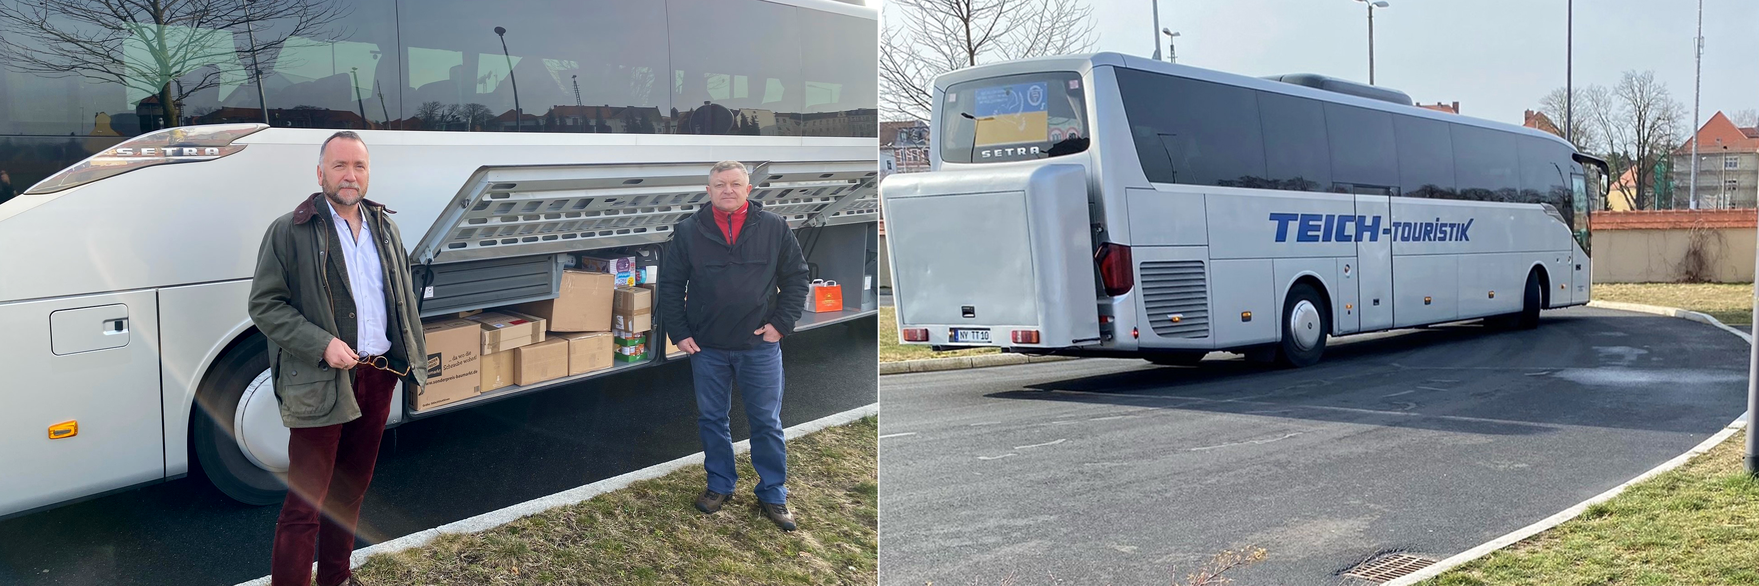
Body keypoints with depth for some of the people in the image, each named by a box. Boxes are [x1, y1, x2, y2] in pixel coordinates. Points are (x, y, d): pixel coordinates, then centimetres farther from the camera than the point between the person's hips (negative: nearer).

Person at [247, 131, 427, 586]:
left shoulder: (383, 228, 11)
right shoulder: (289, 231, -7)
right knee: (306, 502, -4)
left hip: (377, 378, 6)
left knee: (352, 489, 18)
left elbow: (403, 301, 19)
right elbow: (264, 305, -9)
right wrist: (322, 345, -19)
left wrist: (414, 362, 14)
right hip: (320, 383, -6)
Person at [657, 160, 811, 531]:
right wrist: (678, 332, 0)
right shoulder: (688, 232, 0)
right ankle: (720, 486, 29)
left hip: (760, 347, -1)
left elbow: (796, 277, 4)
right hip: (706, 347, 1)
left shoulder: (774, 228, -1)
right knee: (711, 420, 12)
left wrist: (781, 323, -4)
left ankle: (773, 495, 17)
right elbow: (670, 284, 6)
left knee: (767, 423, 5)